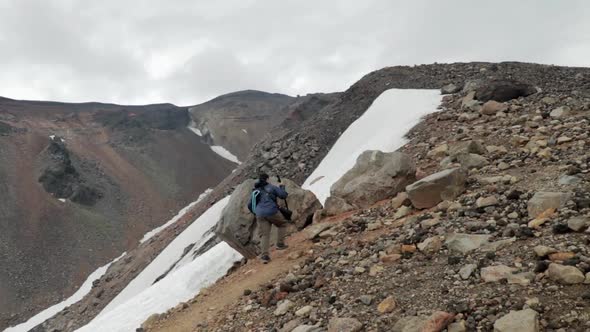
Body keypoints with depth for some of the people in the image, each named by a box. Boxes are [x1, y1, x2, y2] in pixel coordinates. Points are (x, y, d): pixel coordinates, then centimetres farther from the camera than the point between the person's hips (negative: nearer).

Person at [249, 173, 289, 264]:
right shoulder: (272, 187, 7)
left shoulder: (255, 191, 20)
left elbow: (249, 205, 21)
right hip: (272, 212, -3)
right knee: (282, 224, 22)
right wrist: (282, 188, 21)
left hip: (260, 215, 3)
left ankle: (264, 255, -8)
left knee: (264, 235, 4)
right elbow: (283, 195, 3)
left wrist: (255, 211, 37)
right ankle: (280, 244, 16)